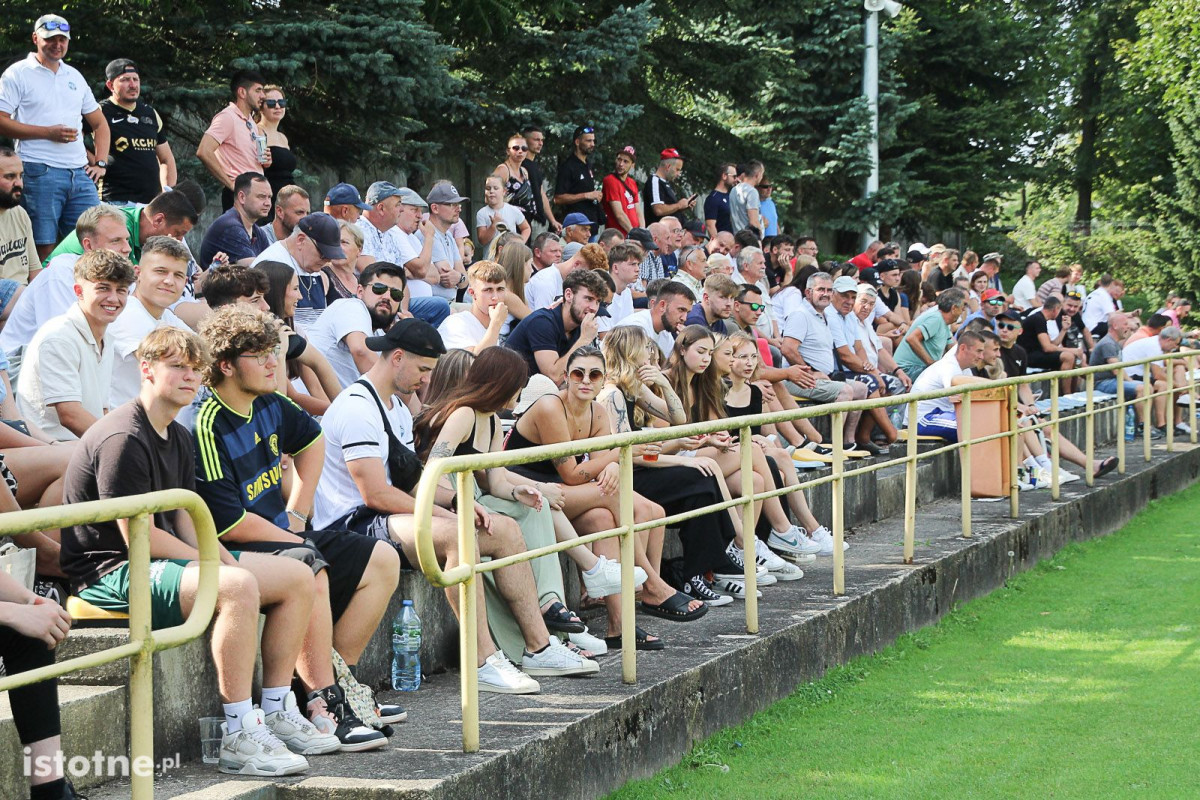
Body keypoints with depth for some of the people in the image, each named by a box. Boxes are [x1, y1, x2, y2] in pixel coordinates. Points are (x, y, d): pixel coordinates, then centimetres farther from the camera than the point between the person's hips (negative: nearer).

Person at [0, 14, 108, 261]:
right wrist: (48, 133, -13)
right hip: (39, 173, -6)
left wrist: (101, 163, 13)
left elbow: (99, 123, 27)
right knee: (43, 249, -8)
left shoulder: (74, 76, 20)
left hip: (80, 174, 6)